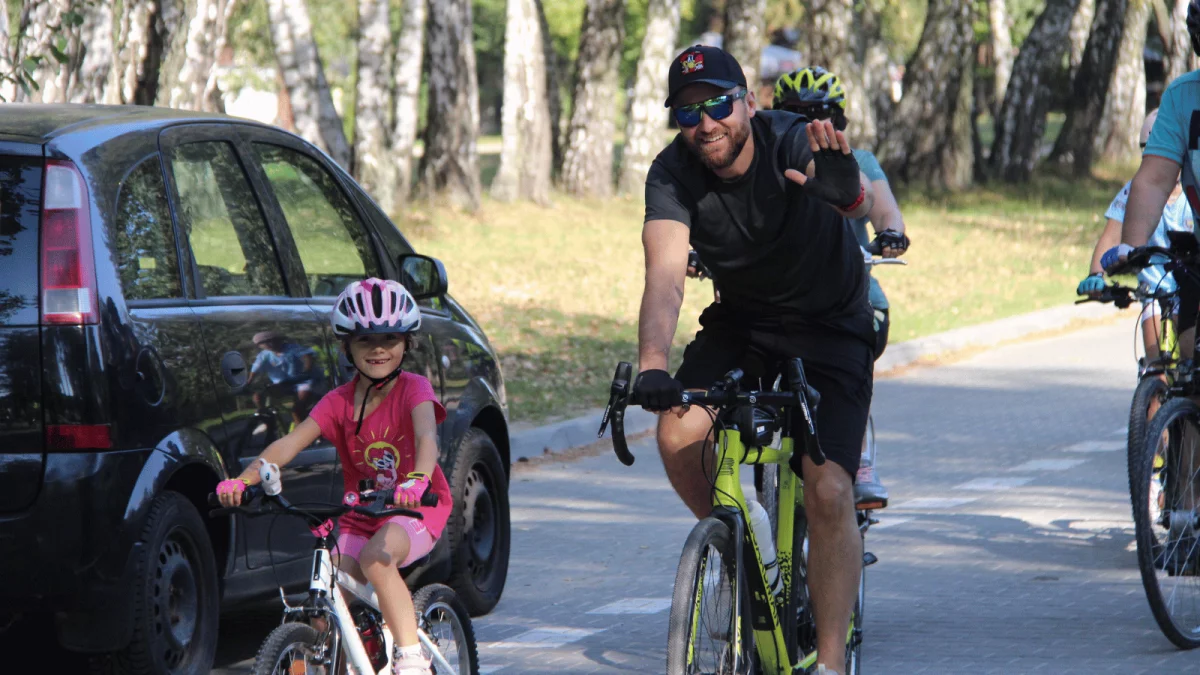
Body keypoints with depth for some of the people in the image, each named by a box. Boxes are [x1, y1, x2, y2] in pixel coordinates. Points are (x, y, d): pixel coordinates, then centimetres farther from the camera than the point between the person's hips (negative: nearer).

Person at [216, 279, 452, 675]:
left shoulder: (413, 390, -10)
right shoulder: (339, 402, -1)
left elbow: (427, 437, -30)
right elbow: (290, 444, -14)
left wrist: (417, 481, -52)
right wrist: (244, 479, -31)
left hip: (416, 509, -4)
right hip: (359, 517, 4)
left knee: (377, 557, -35)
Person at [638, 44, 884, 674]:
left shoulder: (791, 143, -26)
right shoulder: (673, 173, -19)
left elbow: (859, 198, -47)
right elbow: (665, 273, -33)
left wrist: (844, 187, -73)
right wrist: (652, 361, -52)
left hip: (829, 326, -3)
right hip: (740, 321, 3)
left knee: (829, 492, -18)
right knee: (678, 435, -23)